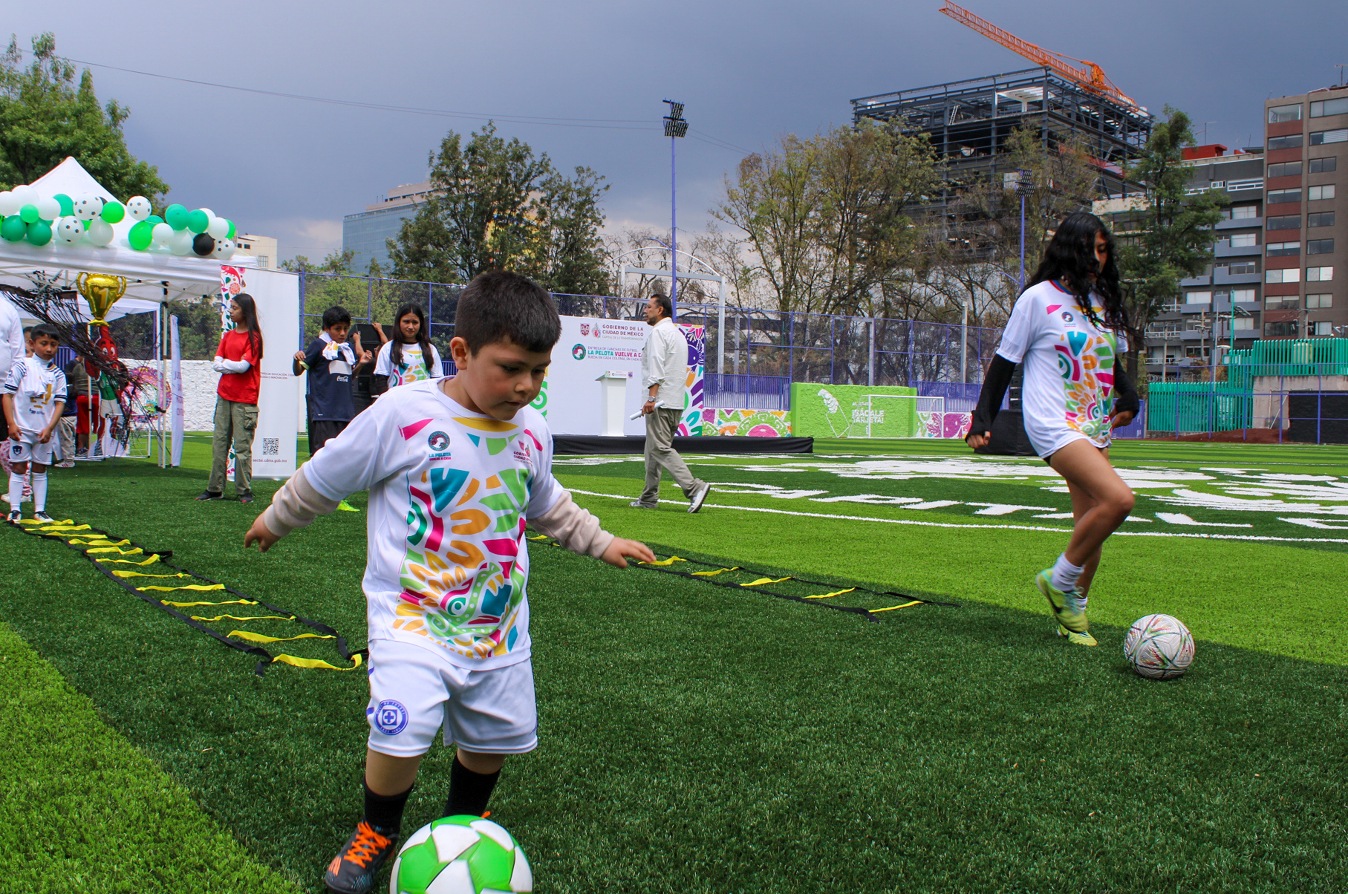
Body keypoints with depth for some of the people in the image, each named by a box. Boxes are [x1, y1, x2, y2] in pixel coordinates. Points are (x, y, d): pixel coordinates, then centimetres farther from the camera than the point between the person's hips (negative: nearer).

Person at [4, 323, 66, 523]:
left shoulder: (58, 374, 5)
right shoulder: (22, 367, -4)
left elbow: (60, 402, 2)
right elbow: (7, 394, -6)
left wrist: (49, 428, -9)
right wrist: (11, 423, -13)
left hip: (44, 431, 3)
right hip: (21, 429, -3)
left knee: (40, 469, 9)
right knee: (18, 468, 0)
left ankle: (40, 510, 15)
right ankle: (15, 510, 5)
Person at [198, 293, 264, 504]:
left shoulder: (253, 336, -3)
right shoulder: (227, 336, 16)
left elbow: (244, 365, -13)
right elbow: (217, 364, 7)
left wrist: (226, 363, -1)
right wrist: (235, 365, -7)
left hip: (244, 400, -7)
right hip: (224, 396, 7)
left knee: (242, 446, -5)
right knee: (219, 443, 7)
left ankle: (244, 491, 0)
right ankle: (215, 488, 12)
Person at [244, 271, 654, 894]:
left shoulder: (532, 432, 0)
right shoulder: (401, 415, -16)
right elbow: (323, 478, 0)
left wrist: (598, 541, 20)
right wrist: (276, 520, 13)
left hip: (499, 620, 5)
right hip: (412, 613, -5)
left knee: (498, 732, 12)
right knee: (403, 729, -19)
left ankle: (462, 822, 43)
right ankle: (377, 833, 12)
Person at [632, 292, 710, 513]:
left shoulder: (657, 332, -7)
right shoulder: (678, 334, 23)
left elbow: (657, 366, -19)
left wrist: (651, 398, -24)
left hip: (660, 401, -10)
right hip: (676, 402, 10)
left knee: (660, 448, -13)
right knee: (653, 449, 14)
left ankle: (694, 487, -23)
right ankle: (649, 498, 16)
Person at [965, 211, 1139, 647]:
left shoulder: (1104, 302, 14)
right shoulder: (1038, 298, -5)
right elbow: (1004, 361, -2)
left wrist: (1128, 396, 6)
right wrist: (983, 419, -6)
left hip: (1095, 426, 7)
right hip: (1053, 424, -7)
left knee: (1090, 523, 6)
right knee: (1118, 498, -24)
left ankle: (1073, 611, 21)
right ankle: (1059, 580, -5)